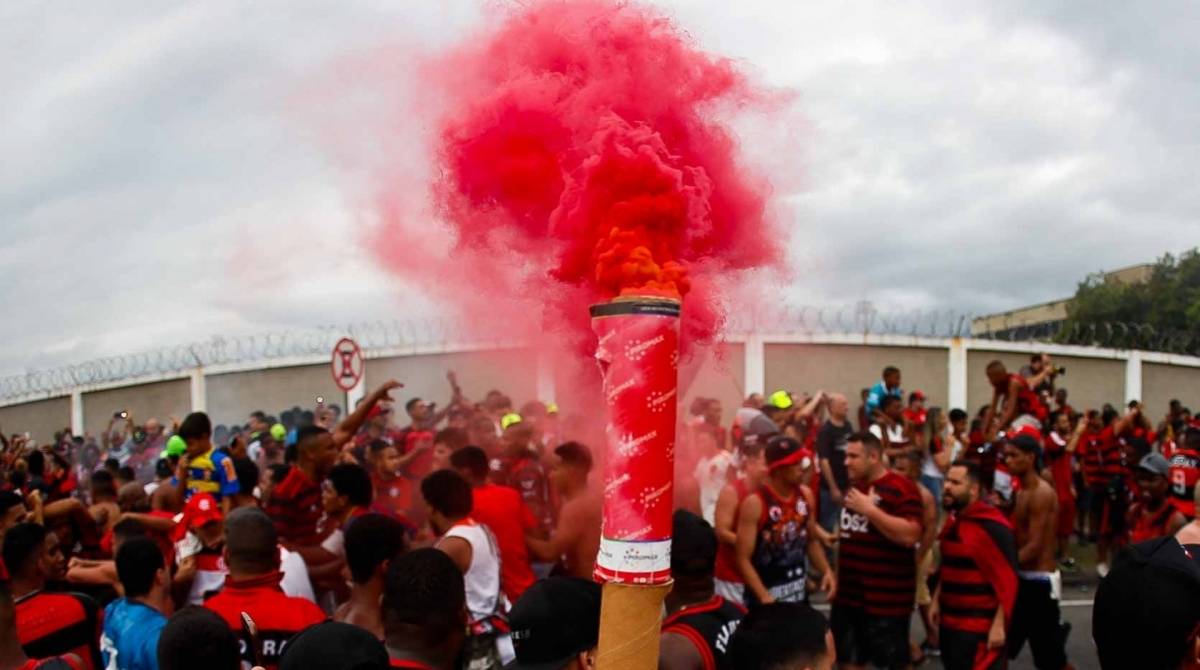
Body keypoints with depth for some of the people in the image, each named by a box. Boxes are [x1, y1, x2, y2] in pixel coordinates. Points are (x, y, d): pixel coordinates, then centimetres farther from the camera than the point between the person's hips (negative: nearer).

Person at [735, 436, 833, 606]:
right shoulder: (754, 504, -17)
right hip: (767, 599, -6)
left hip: (799, 595, 6)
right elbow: (743, 559, -16)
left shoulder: (805, 495, 2)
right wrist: (764, 597, -26)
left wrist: (826, 570, -1)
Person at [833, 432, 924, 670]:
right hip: (848, 593, 8)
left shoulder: (902, 488, -14)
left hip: (886, 598, -8)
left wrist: (869, 509, -25)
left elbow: (909, 535, -27)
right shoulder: (853, 487, 13)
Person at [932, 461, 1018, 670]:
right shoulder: (953, 520, 12)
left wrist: (999, 624, -20)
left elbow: (1007, 580, -19)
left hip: (980, 626, -9)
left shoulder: (993, 527, -17)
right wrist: (937, 600, 17)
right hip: (950, 620, 9)